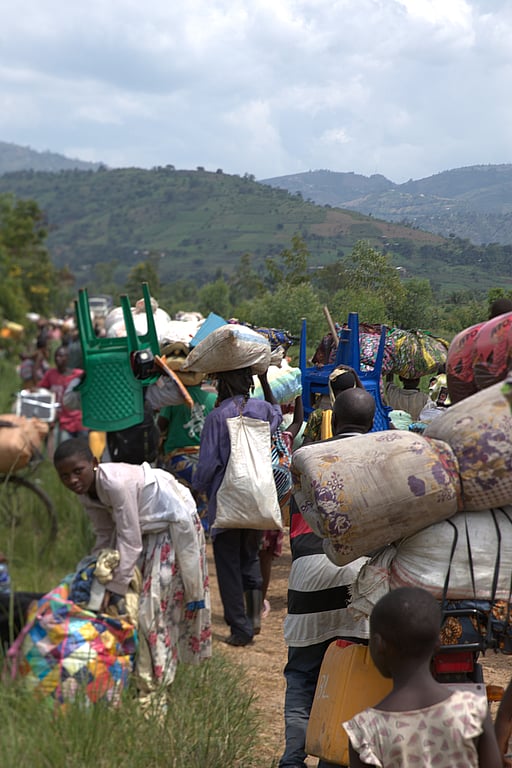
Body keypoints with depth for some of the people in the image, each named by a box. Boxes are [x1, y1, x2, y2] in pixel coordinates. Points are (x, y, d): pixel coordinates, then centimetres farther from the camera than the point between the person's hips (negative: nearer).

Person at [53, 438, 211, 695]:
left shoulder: (116, 483, -34)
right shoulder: (86, 491, -8)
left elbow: (130, 540, -31)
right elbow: (105, 536, 3)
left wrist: (115, 588, -28)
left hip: (173, 525, -8)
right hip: (146, 529, 8)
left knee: (155, 601, -9)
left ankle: (155, 683, 1)